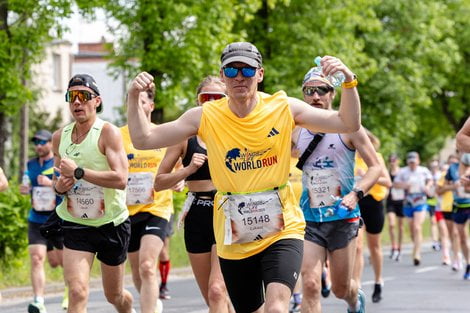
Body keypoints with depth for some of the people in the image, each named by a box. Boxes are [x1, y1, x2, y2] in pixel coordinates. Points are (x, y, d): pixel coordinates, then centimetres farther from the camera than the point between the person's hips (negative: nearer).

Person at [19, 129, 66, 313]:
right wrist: (25, 189, 2)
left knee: (65, 261, 9)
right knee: (36, 258, -13)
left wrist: (52, 184, -24)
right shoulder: (30, 165, 10)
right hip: (36, 221, 3)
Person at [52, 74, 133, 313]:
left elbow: (121, 179, -24)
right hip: (75, 225, 2)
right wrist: (58, 186, -5)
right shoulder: (59, 137, 3)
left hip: (112, 223, -2)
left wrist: (77, 172, -25)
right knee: (77, 292, -18)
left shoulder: (107, 132, -13)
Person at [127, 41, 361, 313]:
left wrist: (348, 82, -20)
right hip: (233, 240, 2)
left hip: (282, 229, -2)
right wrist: (134, 98, -17)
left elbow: (348, 124, -4)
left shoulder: (284, 108, -5)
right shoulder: (205, 117, -4)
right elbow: (143, 139, -2)